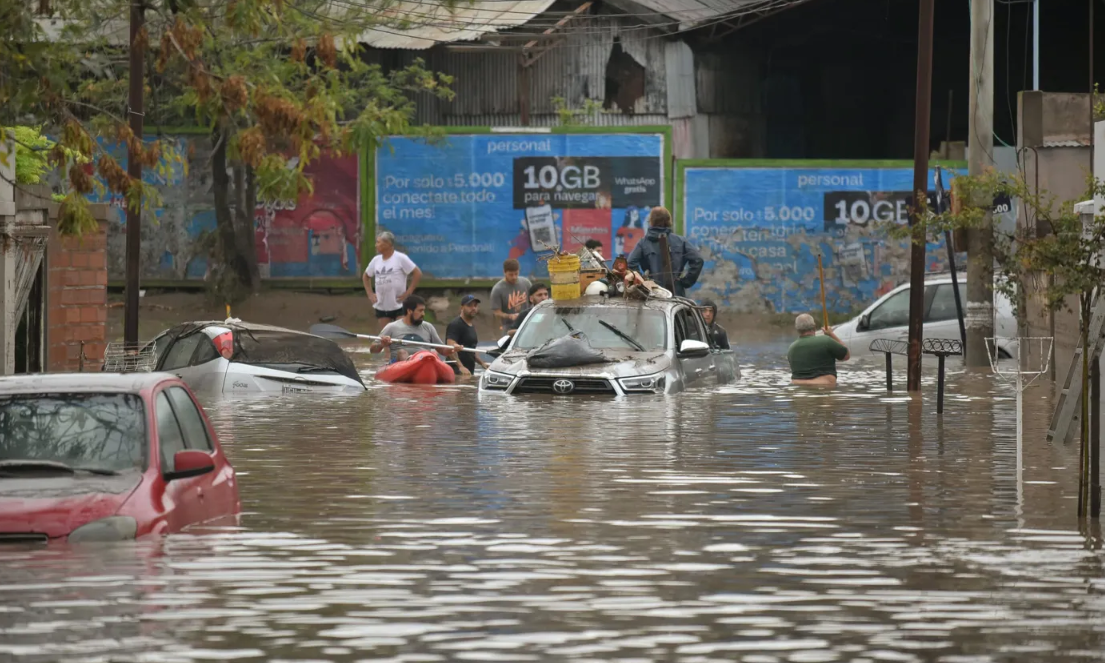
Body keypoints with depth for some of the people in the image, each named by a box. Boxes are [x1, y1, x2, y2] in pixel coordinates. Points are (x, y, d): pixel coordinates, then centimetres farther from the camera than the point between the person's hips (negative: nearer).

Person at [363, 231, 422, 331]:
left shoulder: (400, 258, -9)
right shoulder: (376, 260, 9)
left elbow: (418, 273, -10)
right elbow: (366, 276, 24)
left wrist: (408, 293, -13)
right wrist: (370, 294, 11)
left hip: (399, 306, -6)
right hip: (381, 307, 6)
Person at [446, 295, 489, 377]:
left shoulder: (472, 326, 21)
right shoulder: (455, 325, -8)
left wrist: (482, 363, 18)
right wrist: (460, 367, -32)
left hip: (469, 372, 9)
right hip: (457, 372, -9)